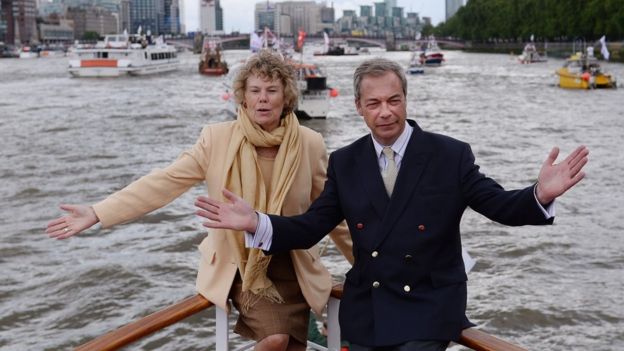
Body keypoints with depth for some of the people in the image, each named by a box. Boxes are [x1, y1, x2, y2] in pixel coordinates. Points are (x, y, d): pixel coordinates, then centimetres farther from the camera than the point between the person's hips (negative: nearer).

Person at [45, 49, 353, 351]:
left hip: (292, 267, 2)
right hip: (239, 265, -2)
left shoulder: (310, 144, -8)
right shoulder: (218, 139, -11)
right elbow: (164, 182, -13)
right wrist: (97, 213, -20)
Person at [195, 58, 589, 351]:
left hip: (429, 309, -3)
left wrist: (541, 194, -30)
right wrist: (255, 222, -17)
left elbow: (499, 205, -9)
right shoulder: (345, 162, 2)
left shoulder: (451, 155, -6)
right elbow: (310, 227, -1)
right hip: (365, 311, 3)